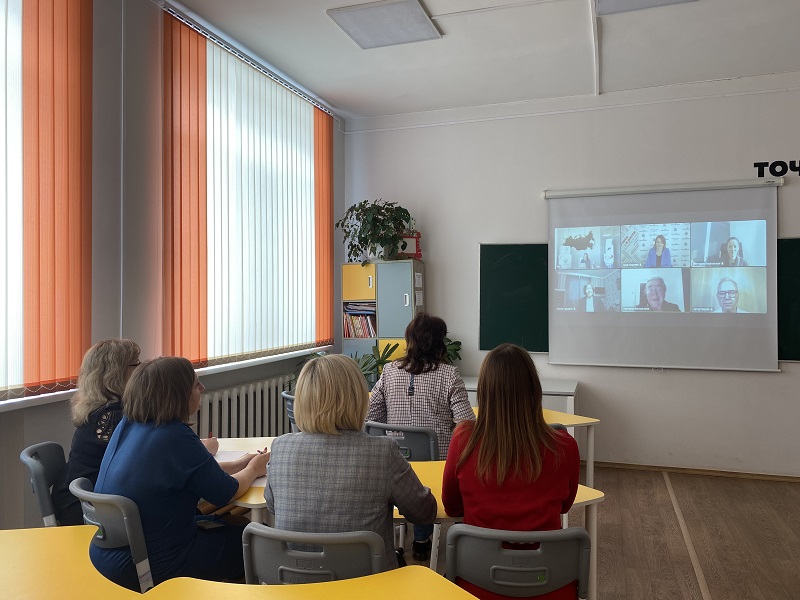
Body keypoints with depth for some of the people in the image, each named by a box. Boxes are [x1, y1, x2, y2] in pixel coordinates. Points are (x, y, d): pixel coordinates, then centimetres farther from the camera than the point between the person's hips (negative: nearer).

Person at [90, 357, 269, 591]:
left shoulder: (128, 424, -1)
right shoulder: (176, 437, -26)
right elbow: (226, 493, -15)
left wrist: (239, 464, 11)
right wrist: (253, 470, 5)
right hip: (151, 567, -8)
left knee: (221, 526, 23)